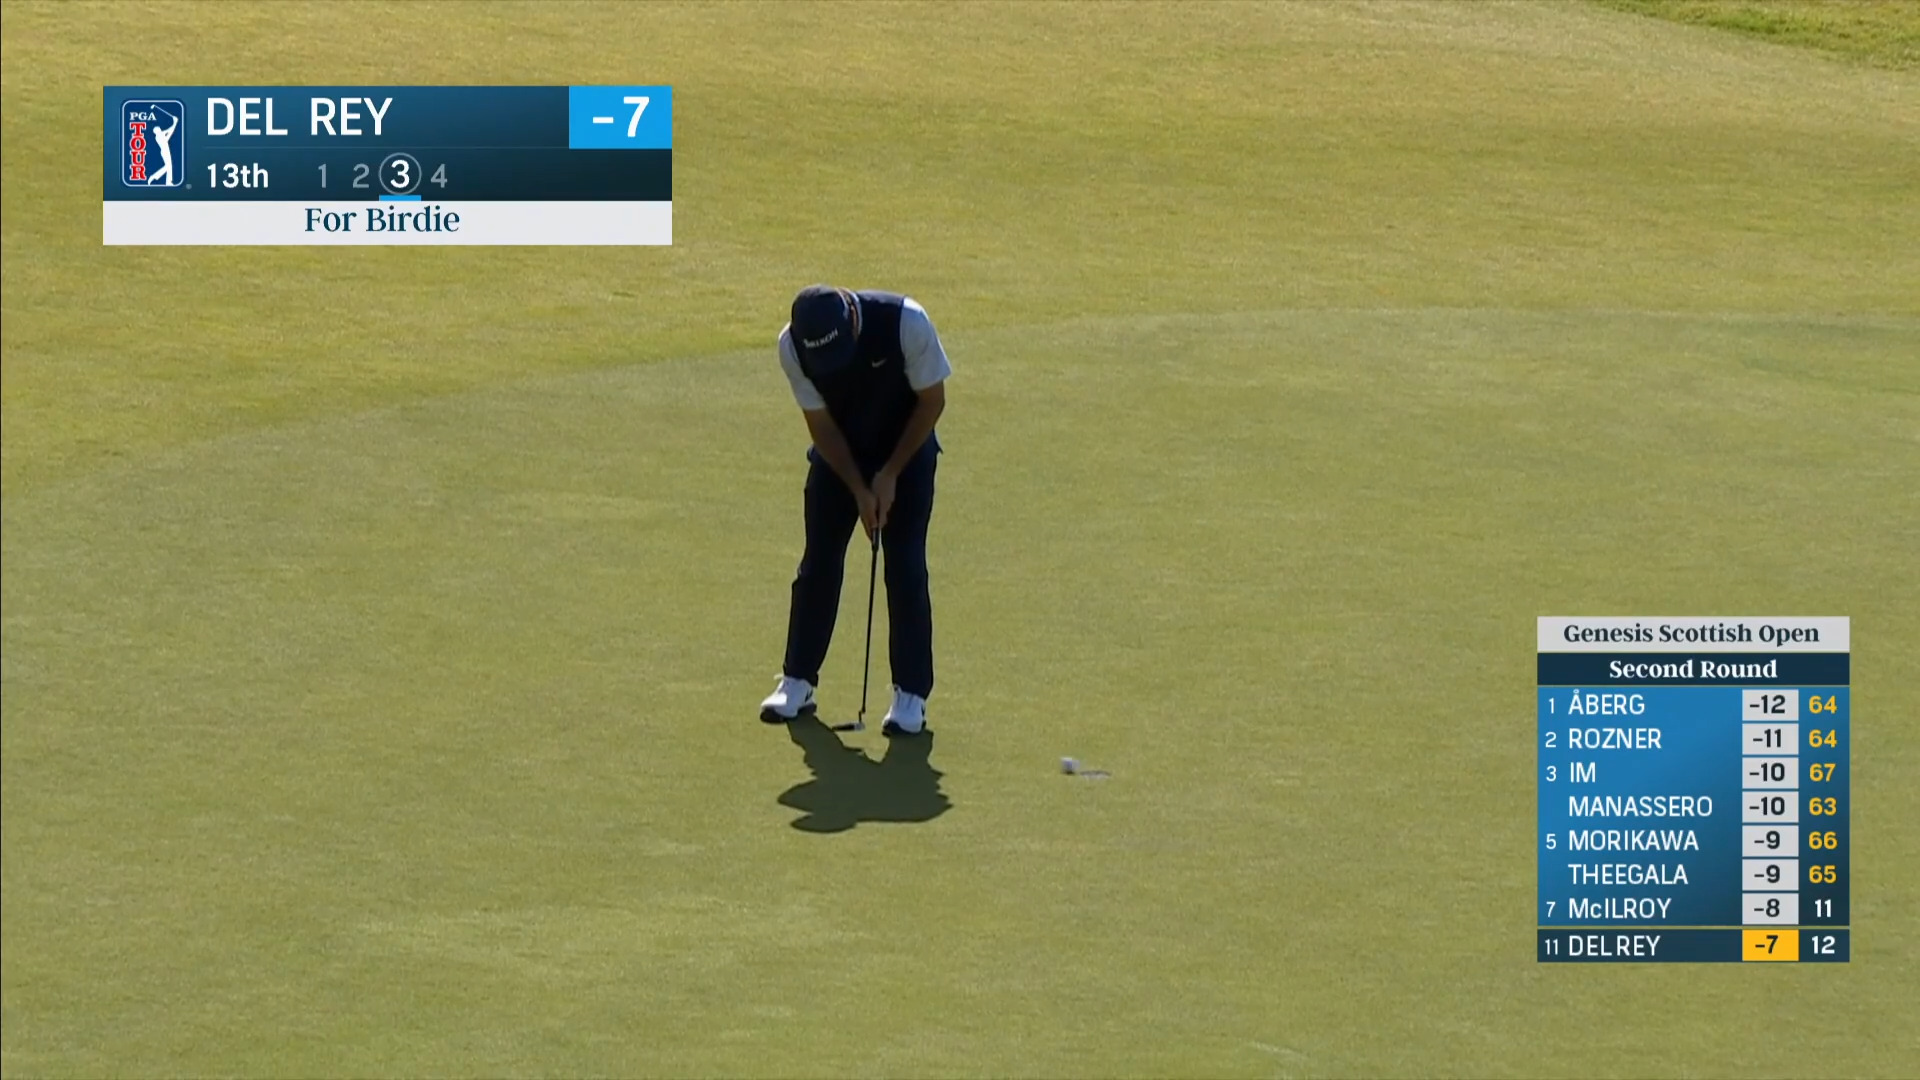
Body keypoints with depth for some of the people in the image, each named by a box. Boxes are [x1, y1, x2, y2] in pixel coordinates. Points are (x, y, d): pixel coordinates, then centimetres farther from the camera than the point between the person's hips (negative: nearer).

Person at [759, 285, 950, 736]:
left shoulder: (906, 322, -32)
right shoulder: (792, 347, -26)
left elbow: (932, 401, -17)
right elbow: (820, 424, -13)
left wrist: (890, 475, -15)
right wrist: (859, 490, -16)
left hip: (905, 450, -2)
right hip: (838, 452, 2)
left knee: (905, 567, -7)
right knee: (819, 563, 2)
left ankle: (911, 694, -1)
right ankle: (798, 681, 15)